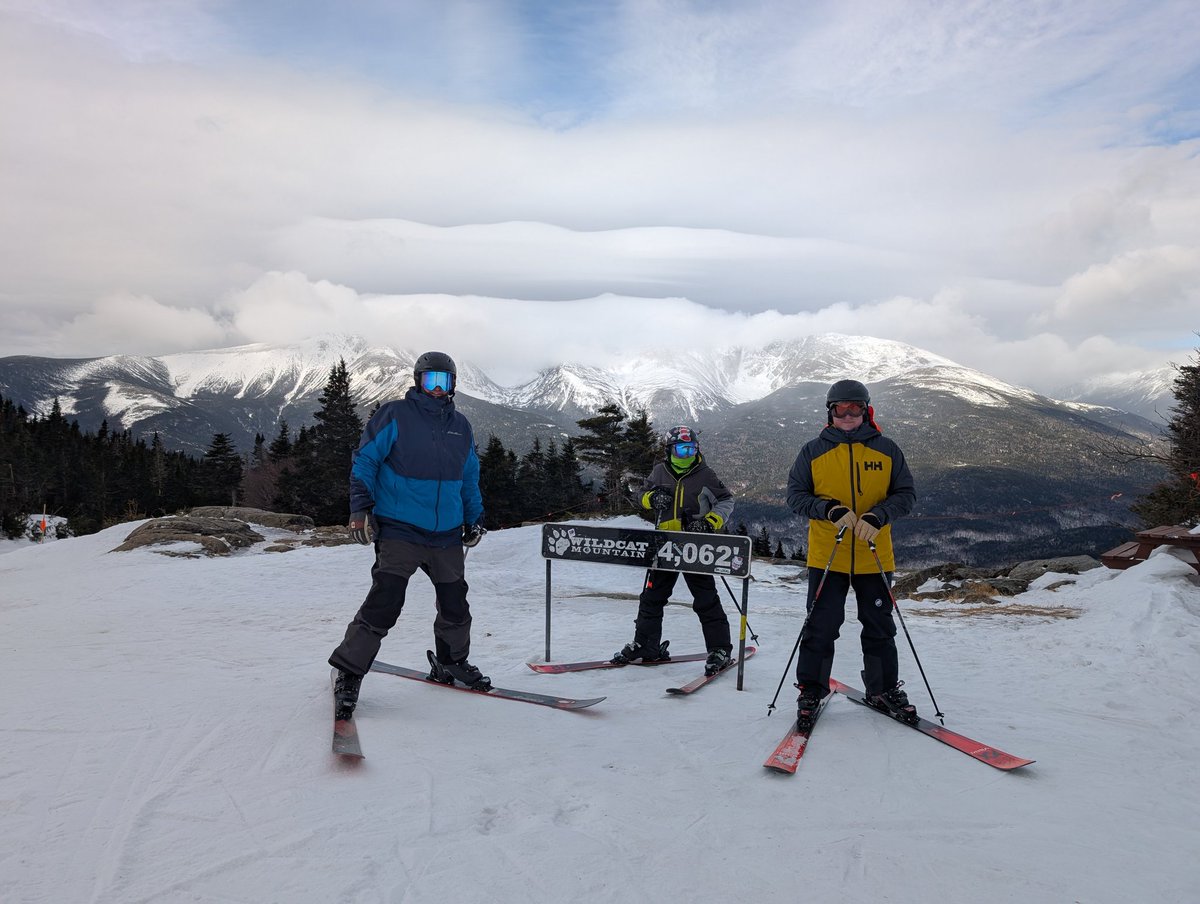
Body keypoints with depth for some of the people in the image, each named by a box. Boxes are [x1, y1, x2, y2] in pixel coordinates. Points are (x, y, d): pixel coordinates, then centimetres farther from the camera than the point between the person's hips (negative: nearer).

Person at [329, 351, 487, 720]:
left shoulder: (461, 427, 13)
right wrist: (360, 508, -11)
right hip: (399, 531, -5)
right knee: (383, 604, -13)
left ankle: (451, 662, 35)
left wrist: (474, 519, 18)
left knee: (455, 605, 14)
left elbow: (470, 479, 22)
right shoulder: (394, 415, -3)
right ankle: (348, 673, 2)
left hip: (447, 535, 6)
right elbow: (365, 461, -3)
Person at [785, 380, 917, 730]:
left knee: (880, 628, 14)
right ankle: (811, 691, 16)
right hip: (826, 556, -1)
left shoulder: (886, 449, 3)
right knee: (820, 627, 2)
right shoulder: (813, 451, 1)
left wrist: (877, 516, -16)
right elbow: (795, 495, 0)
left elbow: (906, 493, 3)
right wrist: (830, 510, -18)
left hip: (875, 556, 2)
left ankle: (884, 689, 31)